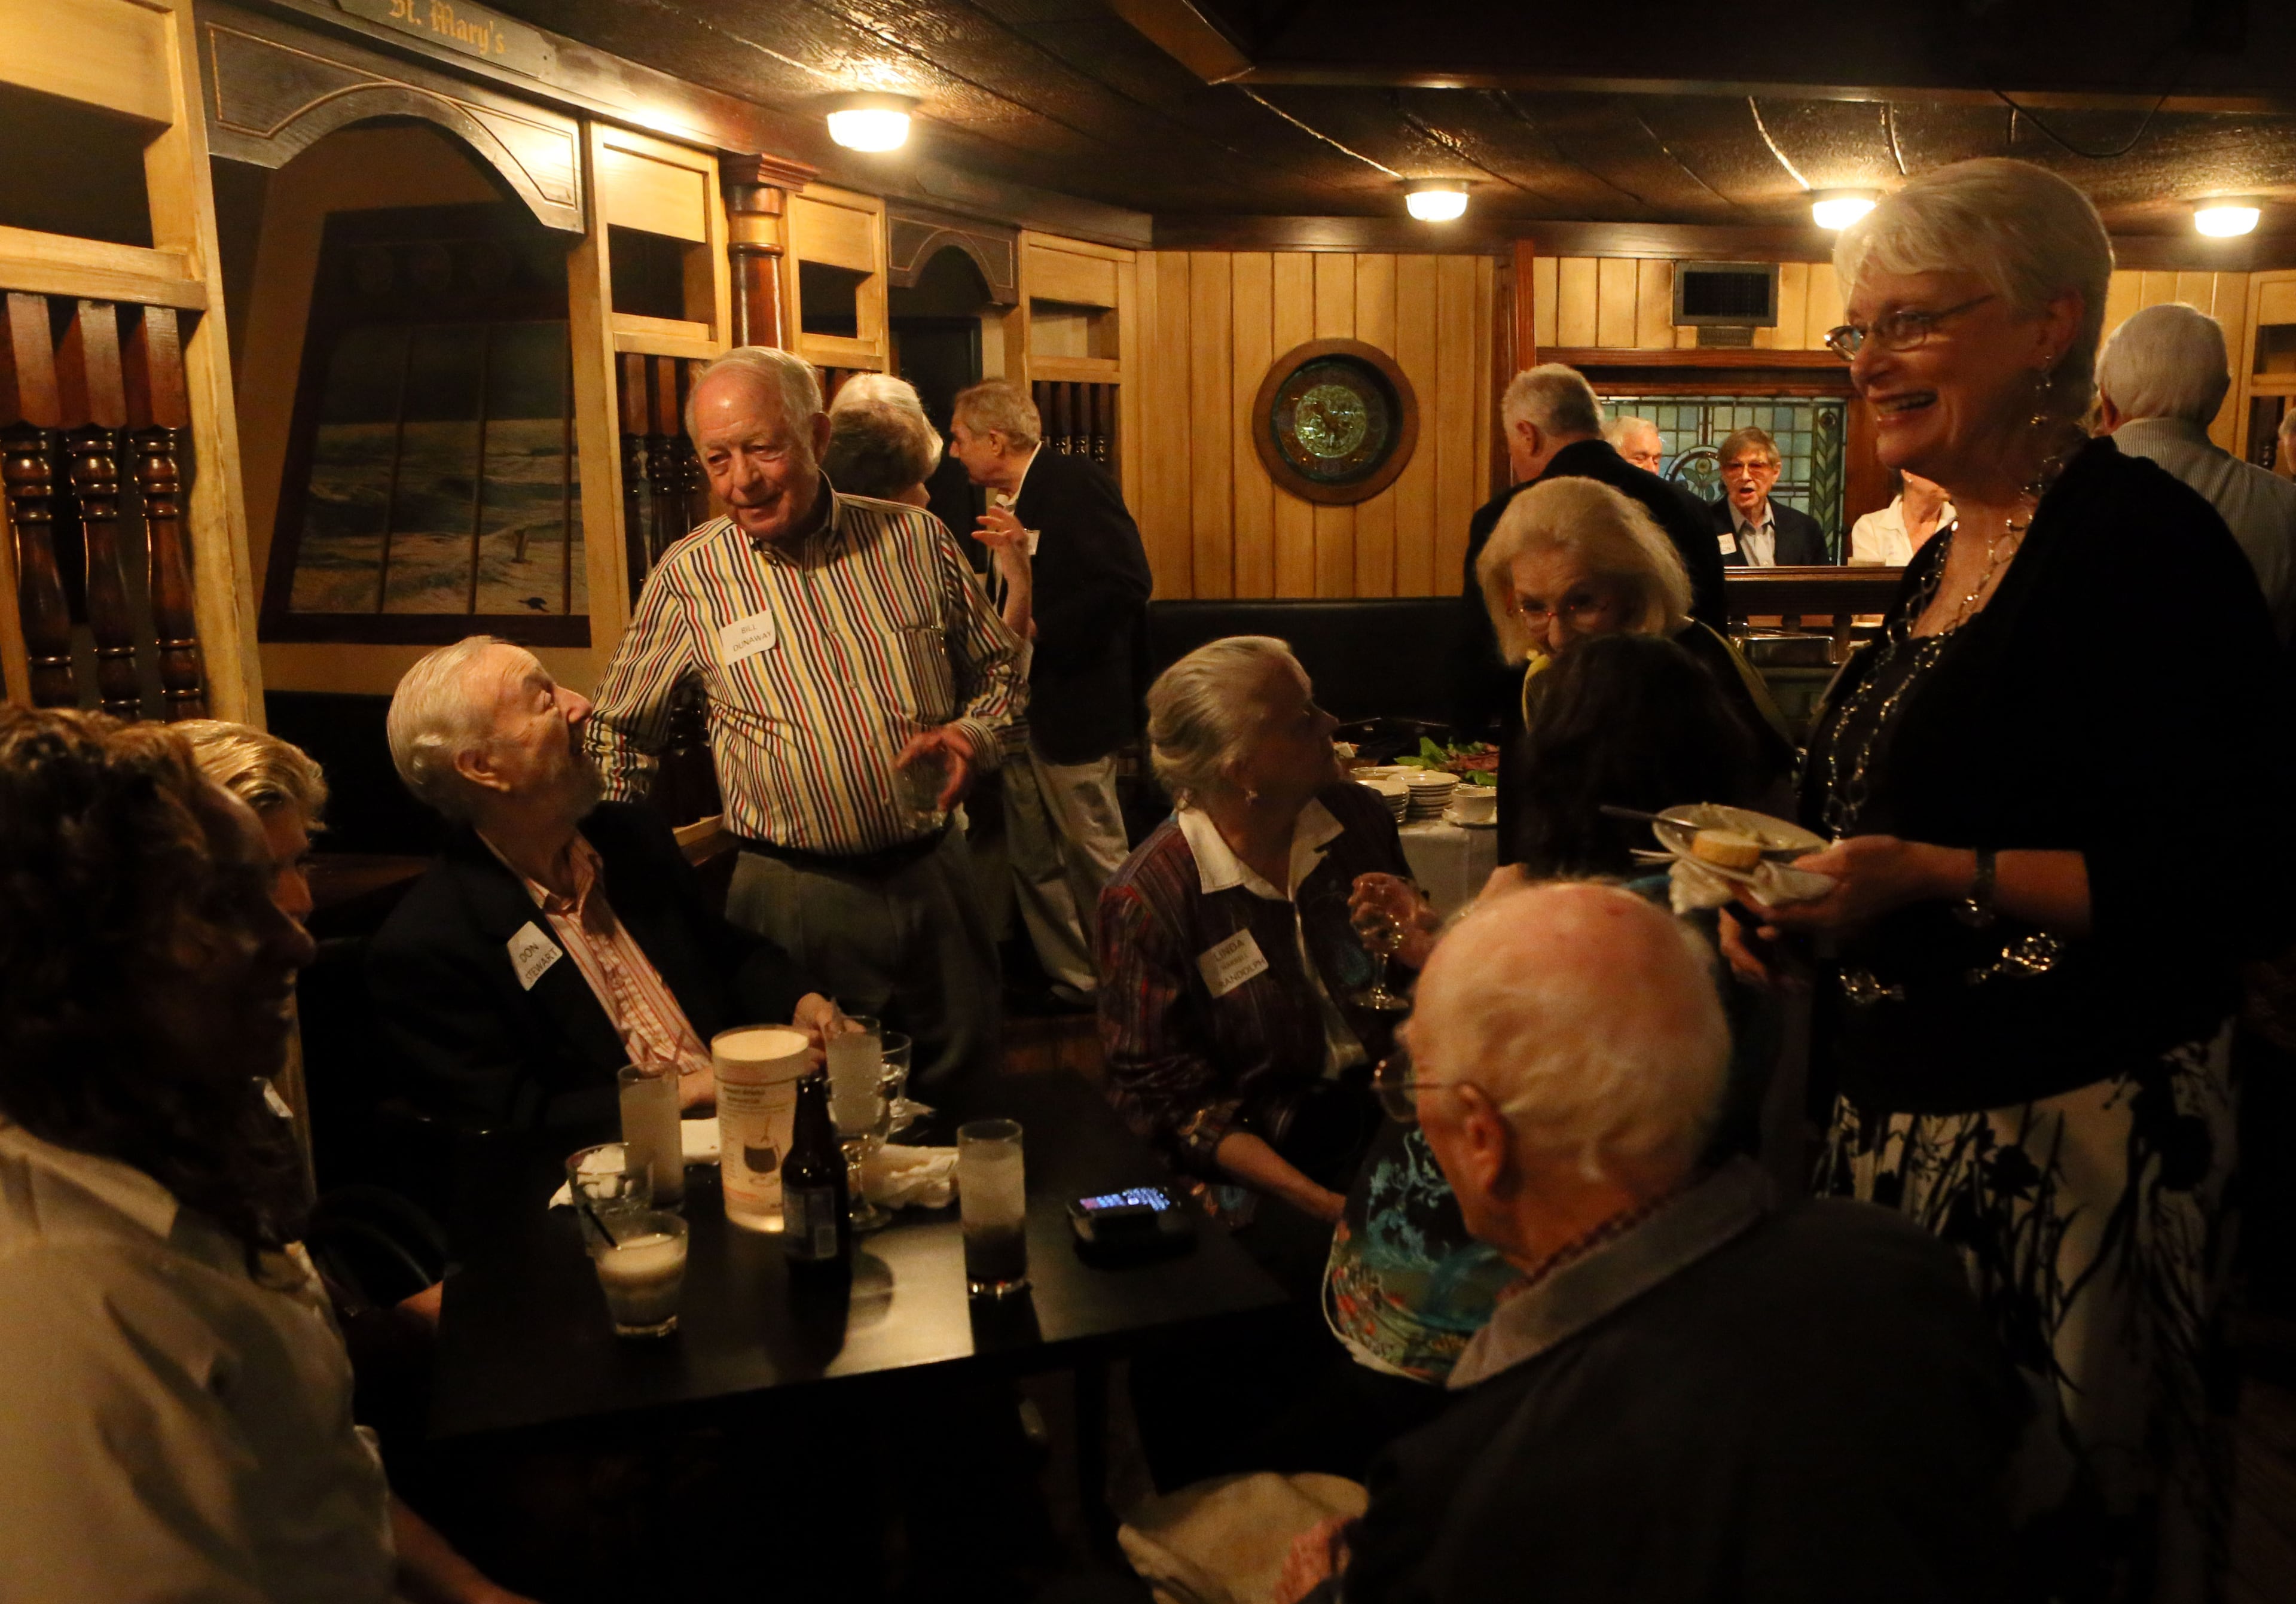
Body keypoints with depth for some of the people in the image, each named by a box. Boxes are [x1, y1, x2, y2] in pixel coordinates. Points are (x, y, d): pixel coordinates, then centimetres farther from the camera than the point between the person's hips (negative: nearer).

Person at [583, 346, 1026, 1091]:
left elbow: (999, 668, 10)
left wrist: (973, 736, -10)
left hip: (935, 874, 2)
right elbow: (618, 728, 8)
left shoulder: (916, 539, 0)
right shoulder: (688, 576, -3)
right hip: (796, 898, -1)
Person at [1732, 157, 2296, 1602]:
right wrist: (1797, 892, 6)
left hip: (2074, 1138, -8)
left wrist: (1946, 878, -25)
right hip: (1913, 1120, 8)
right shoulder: (1950, 562, 13)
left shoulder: (2142, 537, -13)